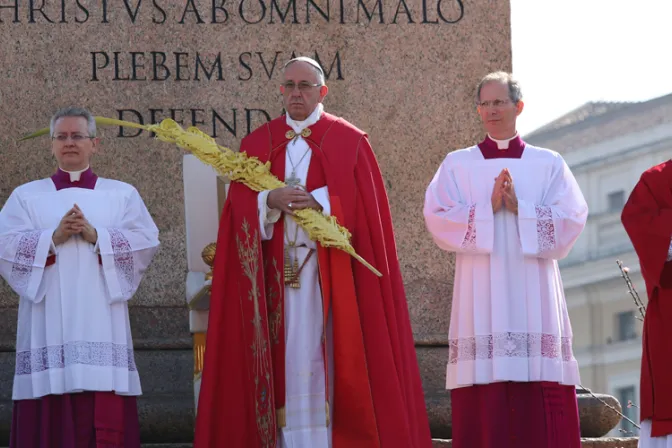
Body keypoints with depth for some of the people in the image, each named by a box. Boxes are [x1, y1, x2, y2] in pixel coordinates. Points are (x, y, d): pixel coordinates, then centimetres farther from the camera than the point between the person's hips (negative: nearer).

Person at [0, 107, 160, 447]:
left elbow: (146, 241, 1)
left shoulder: (122, 195, 14)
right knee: (51, 418, -7)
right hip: (49, 325, 0)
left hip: (101, 324, 0)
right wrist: (54, 237, -13)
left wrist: (96, 235, -12)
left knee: (105, 418, -8)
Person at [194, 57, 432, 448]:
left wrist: (319, 202, -13)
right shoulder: (257, 144, 13)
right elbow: (240, 206, 4)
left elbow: (365, 207, -2)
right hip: (276, 270, 2)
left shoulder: (349, 141, 5)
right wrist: (271, 201, -14)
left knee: (329, 355, -6)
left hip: (330, 269, -2)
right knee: (285, 357, -3)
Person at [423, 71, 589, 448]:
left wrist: (520, 208, -10)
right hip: (481, 295, 0)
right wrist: (489, 208, -12)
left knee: (541, 407, -6)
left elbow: (572, 219, 0)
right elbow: (438, 218, -1)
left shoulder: (549, 165, 12)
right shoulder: (458, 165, 12)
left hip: (533, 296, 0)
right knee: (484, 406, -7)